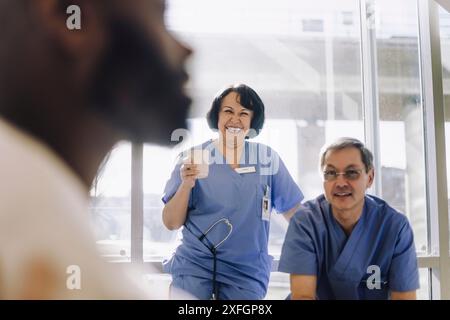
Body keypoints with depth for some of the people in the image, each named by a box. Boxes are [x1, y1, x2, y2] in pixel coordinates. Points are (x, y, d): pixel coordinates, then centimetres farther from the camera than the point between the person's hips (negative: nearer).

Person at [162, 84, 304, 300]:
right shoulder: (193, 158, -2)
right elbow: (171, 223, -3)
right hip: (194, 265, -1)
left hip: (247, 272, 1)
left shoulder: (267, 159, 1)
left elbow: (294, 212, 9)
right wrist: (186, 185, -17)